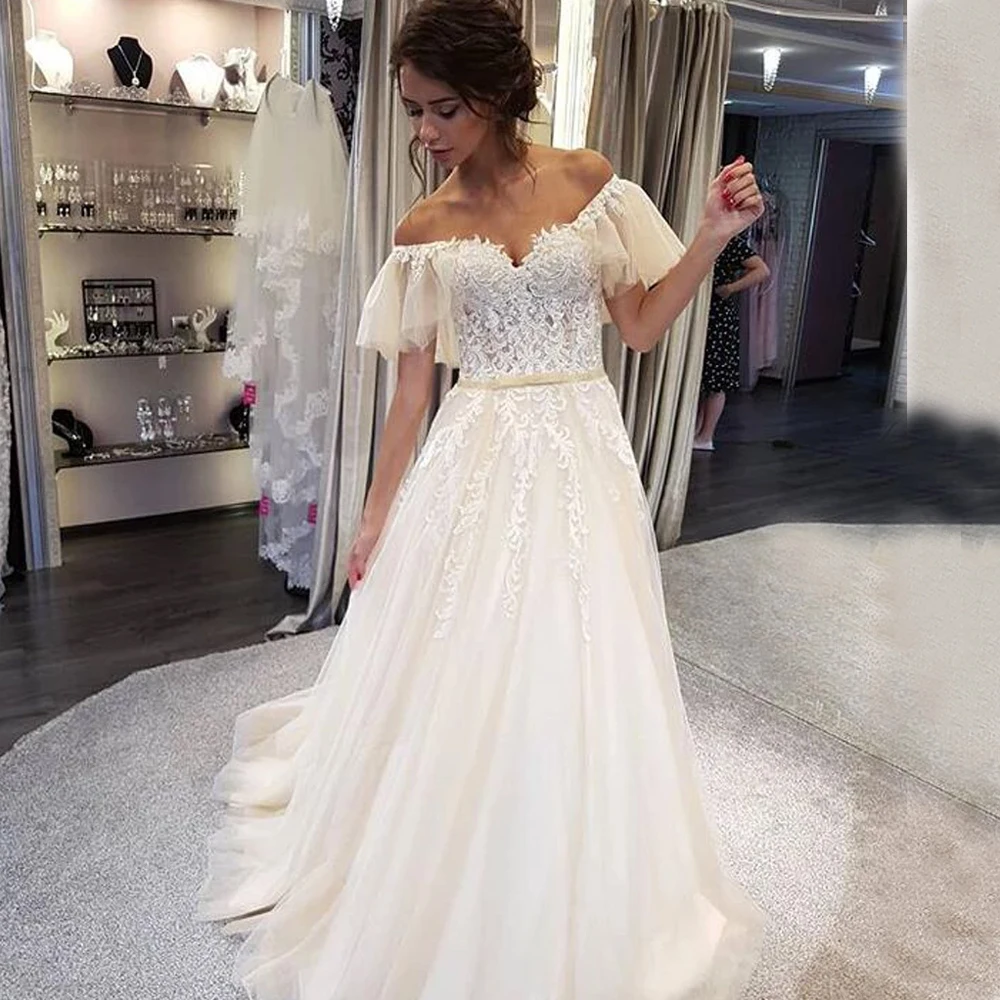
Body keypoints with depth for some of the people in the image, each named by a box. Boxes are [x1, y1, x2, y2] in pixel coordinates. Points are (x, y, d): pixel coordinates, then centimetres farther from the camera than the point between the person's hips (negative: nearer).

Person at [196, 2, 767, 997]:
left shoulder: (587, 179, 1)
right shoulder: (424, 230, 2)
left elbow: (642, 326, 4)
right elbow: (411, 383, 3)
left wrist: (712, 237, -10)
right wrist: (376, 515, 4)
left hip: (582, 458, 0)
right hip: (474, 465, 0)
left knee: (575, 682, 7)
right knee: (452, 679, 6)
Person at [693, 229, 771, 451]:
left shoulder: (734, 243, -10)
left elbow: (763, 271, -19)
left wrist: (731, 288, -19)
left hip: (721, 317, -8)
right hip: (700, 315, 8)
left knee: (715, 380, 0)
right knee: (697, 376, 12)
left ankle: (706, 438, 5)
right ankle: (696, 430, 22)